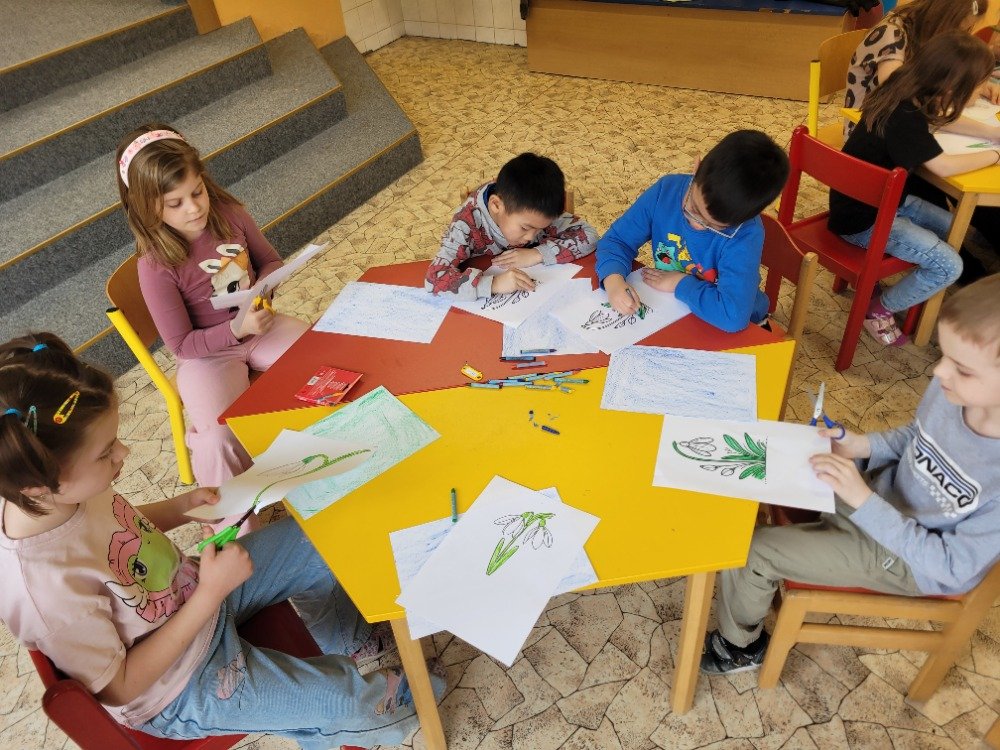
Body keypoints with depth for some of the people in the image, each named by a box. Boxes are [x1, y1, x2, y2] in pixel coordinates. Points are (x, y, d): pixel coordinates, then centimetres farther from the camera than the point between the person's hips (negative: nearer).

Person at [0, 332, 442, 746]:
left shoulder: (64, 491, -17)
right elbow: (120, 688, -23)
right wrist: (210, 593, -27)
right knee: (341, 697, -10)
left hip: (194, 592, 7)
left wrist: (182, 507, -10)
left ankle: (341, 635, 36)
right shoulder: (42, 586, -37)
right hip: (180, 689, -7)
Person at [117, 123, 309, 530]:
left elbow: (270, 260, 8)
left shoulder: (229, 214, -9)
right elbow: (182, 345, -15)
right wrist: (238, 329, -28)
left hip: (260, 326, 5)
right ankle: (235, 520, 0)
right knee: (220, 439, -26)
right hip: (208, 355, -4)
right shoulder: (157, 266, -20)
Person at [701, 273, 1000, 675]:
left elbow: (953, 568, -24)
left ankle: (740, 645, 20)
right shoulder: (953, 388, -18)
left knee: (747, 551, -12)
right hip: (882, 494, 6)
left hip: (905, 559, -6)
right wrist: (863, 446, -13)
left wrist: (864, 500, -33)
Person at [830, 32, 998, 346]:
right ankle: (878, 310, 6)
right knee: (949, 265, -13)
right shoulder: (904, 117, -29)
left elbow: (942, 119, 19)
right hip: (864, 220, -10)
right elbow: (944, 167, -24)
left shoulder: (903, 95, -1)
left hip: (887, 200, 10)